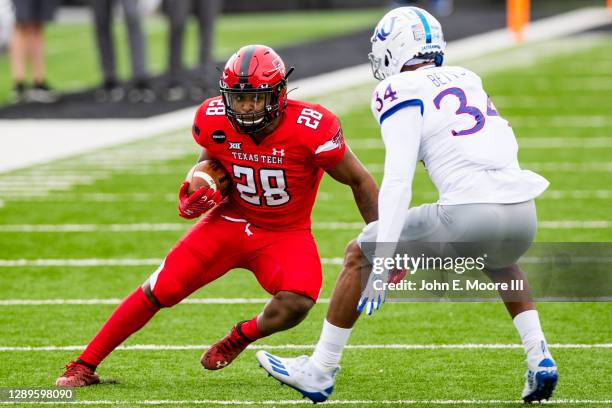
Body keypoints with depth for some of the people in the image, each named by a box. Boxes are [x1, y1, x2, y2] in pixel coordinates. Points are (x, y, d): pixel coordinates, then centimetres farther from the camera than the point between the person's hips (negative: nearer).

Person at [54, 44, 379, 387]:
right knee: (159, 290, -8)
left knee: (297, 304, -30)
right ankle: (84, 366, 5)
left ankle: (241, 337, 4)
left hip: (285, 234, -2)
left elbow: (359, 181, -12)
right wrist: (192, 199, -11)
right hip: (229, 221, 2)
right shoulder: (215, 121, -15)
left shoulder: (311, 130, -26)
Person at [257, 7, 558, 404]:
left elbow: (398, 180, -8)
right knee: (501, 262, 41)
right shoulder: (468, 78, 23)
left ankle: (319, 372, 19)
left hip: (469, 214, -6)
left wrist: (384, 260, -12)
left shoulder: (402, 91, 2)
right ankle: (540, 360, 22)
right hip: (523, 214, 6)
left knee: (359, 255, 14)